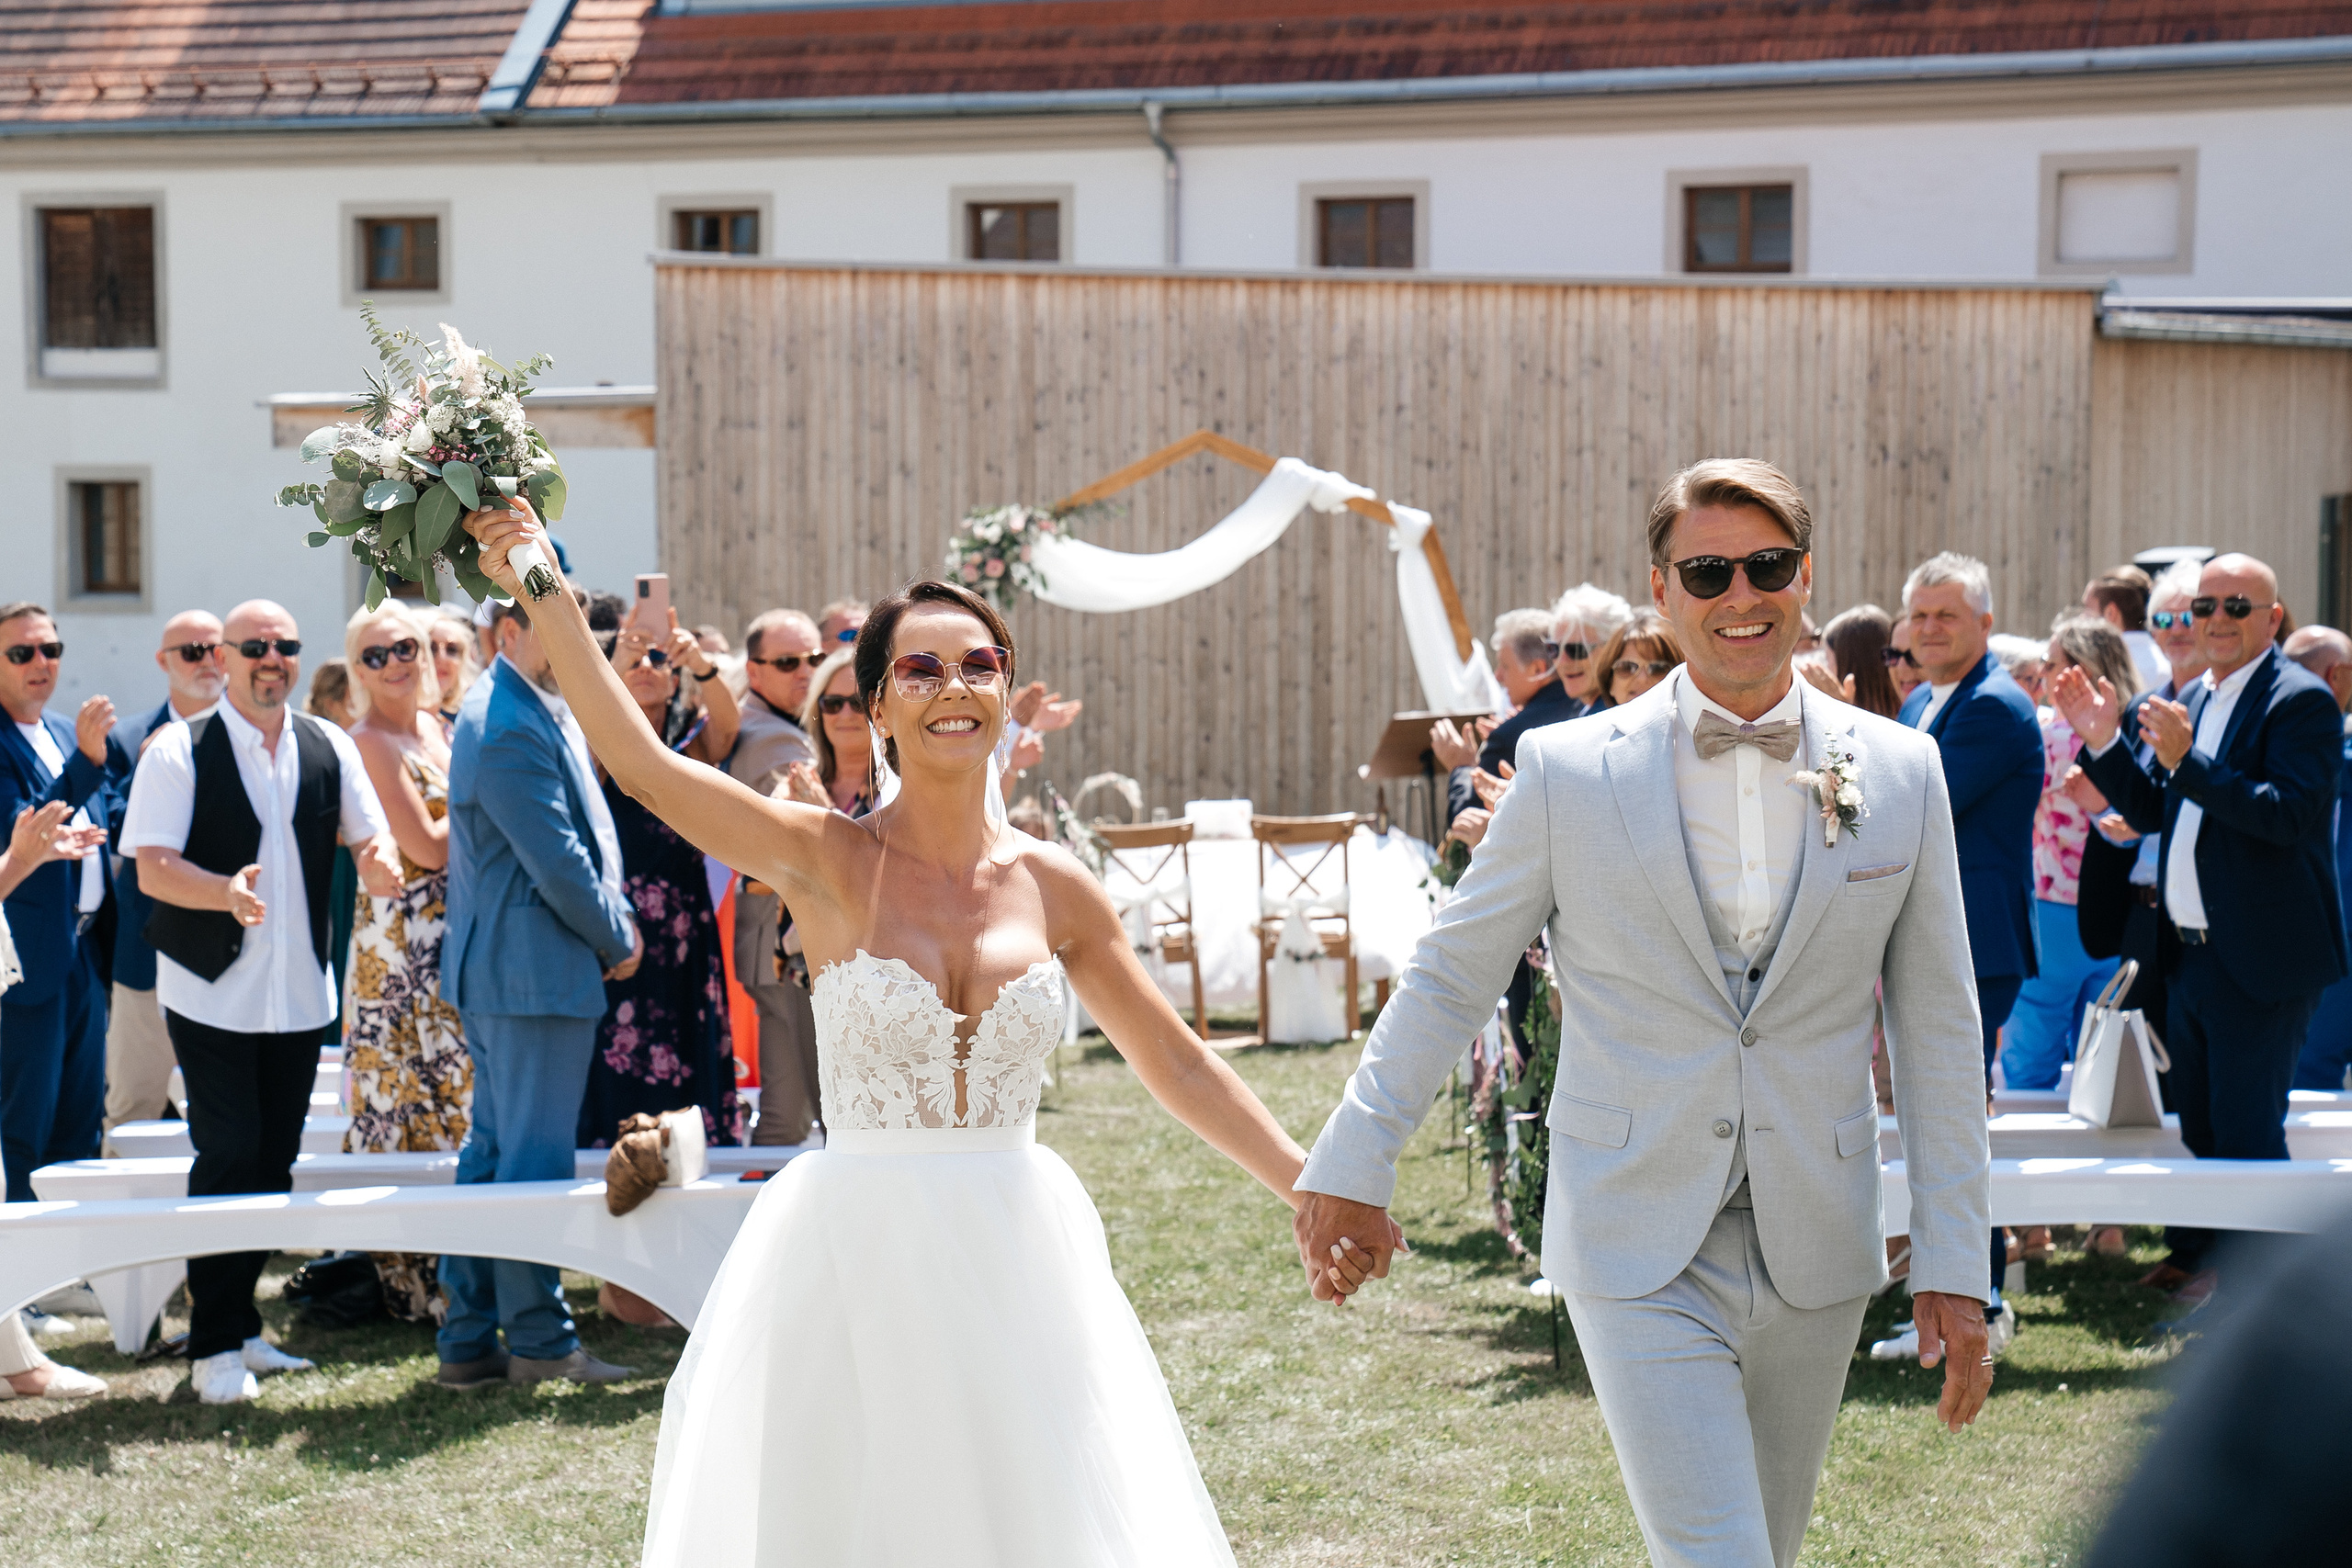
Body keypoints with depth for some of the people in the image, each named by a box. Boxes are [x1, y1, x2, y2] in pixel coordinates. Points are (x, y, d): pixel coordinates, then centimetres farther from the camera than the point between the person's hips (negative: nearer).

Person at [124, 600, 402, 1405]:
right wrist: (226, 892, -33)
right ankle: (213, 1346, 1)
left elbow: (372, 838, 8)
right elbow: (153, 868, -14)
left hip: (298, 992, 5)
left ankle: (239, 1327, 22)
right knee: (228, 1155, -8)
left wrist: (379, 861, -17)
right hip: (211, 992, -5)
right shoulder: (179, 750, -7)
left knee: (274, 1160, 9)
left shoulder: (328, 747, 6)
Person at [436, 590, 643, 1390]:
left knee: (493, 1148, 13)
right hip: (538, 970, -11)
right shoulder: (511, 729, -19)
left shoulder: (544, 711, 14)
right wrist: (618, 939, -6)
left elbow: (581, 836, 21)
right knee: (535, 1157, -3)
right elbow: (558, 864, -19)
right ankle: (538, 1339, 6)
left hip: (498, 969, 11)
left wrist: (613, 920, 7)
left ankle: (468, 1339, 19)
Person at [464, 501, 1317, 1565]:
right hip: (856, 1262, -2)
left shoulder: (1054, 887, 3)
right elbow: (638, 763, -16)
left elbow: (1178, 1066, 9)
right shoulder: (828, 862, -5)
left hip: (1017, 1263, 2)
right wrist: (547, 598, -23)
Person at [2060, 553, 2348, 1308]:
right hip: (2193, 953, 8)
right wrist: (2104, 741, 0)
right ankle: (2194, 1254, 34)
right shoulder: (2194, 699, 13)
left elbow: (2292, 814, -25)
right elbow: (2151, 809, 15)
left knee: (2247, 1128, -3)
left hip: (2261, 957, -8)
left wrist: (2186, 761, -30)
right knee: (2198, 1122, 20)